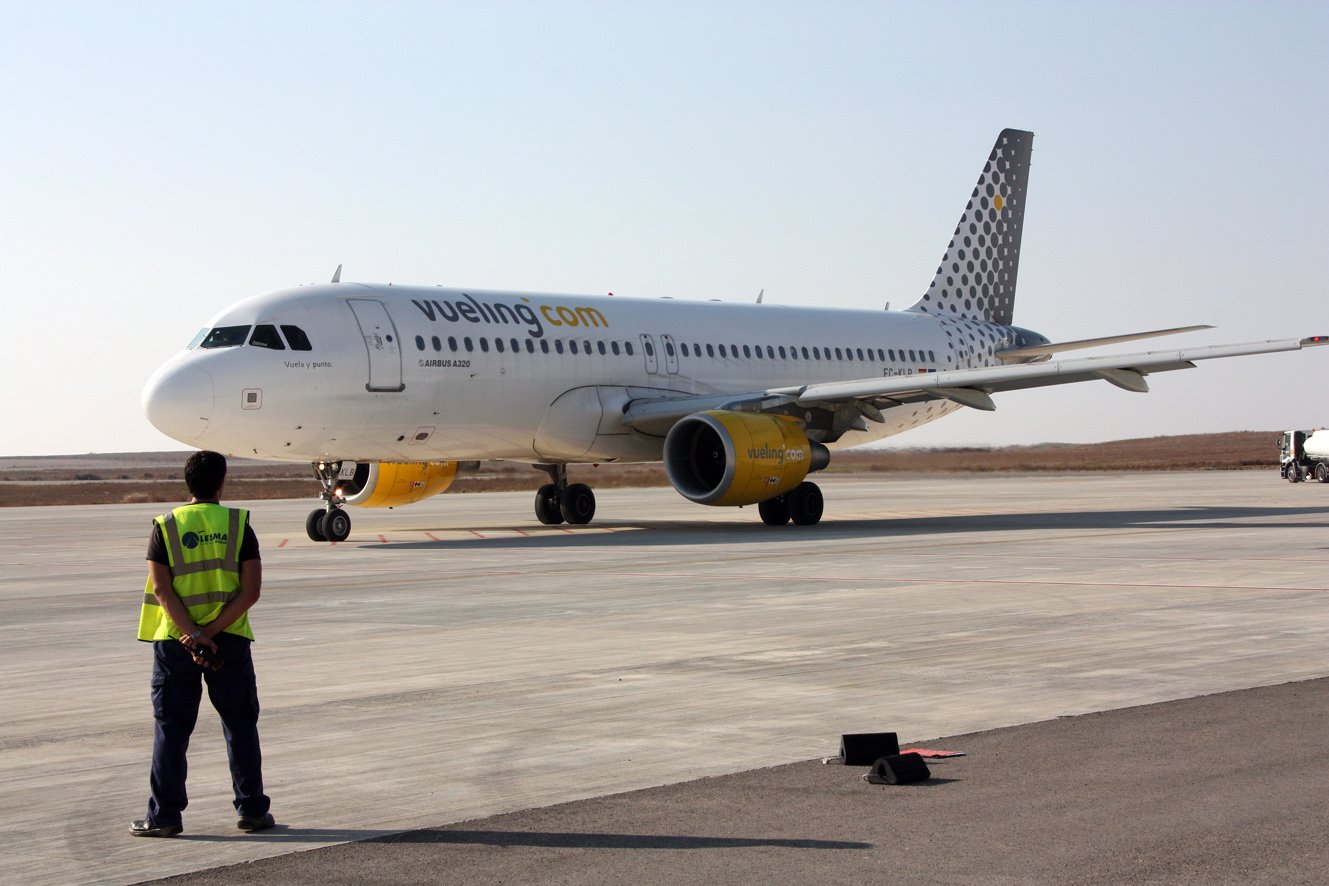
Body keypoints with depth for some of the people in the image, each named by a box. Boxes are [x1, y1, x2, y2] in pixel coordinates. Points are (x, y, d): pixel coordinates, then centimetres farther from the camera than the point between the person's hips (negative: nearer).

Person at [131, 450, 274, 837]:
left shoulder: (166, 527, -1)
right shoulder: (239, 525, 0)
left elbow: (161, 589, -10)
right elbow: (250, 591, -9)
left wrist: (193, 635, -15)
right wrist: (212, 632, -11)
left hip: (175, 642, 0)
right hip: (230, 641, 0)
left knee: (171, 730, 6)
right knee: (240, 726, 11)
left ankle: (164, 816, 6)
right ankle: (252, 810, 13)